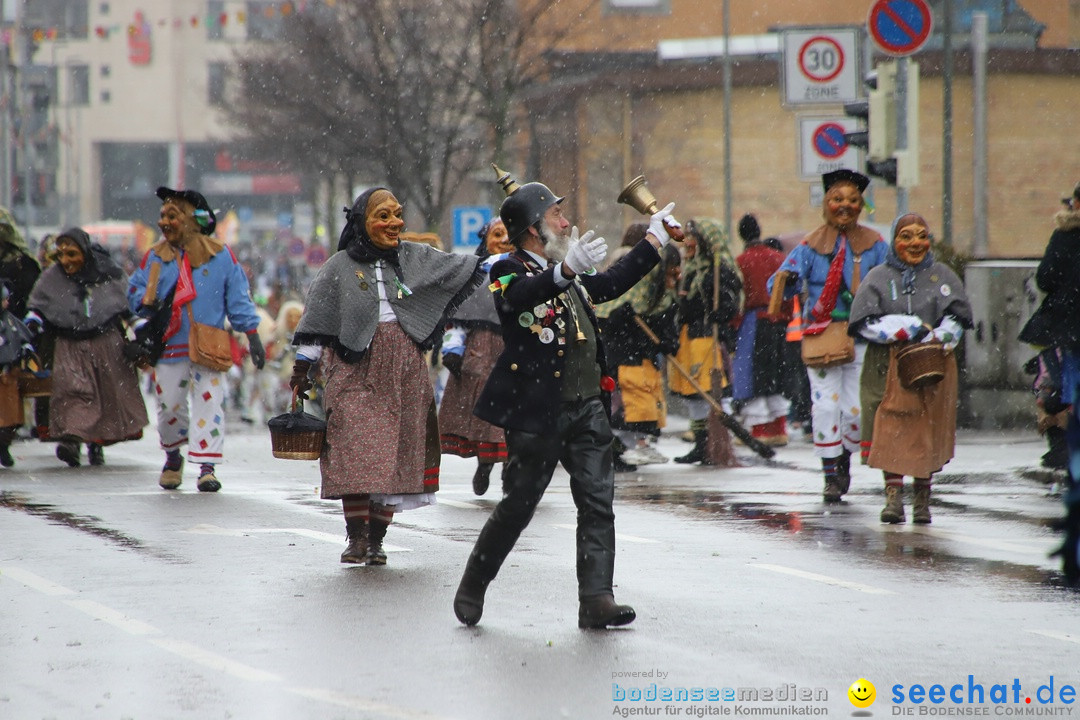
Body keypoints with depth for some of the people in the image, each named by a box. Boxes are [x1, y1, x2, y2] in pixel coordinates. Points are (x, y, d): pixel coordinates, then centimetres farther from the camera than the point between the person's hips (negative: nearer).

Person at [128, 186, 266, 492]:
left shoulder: (220, 256, 1)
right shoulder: (155, 257, 6)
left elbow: (239, 299, 4)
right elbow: (135, 291, 12)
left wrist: (252, 336, -1)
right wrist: (149, 304, -11)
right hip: (169, 348, 2)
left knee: (209, 404, -10)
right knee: (169, 407, 6)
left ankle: (207, 466, -8)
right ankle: (173, 456, 29)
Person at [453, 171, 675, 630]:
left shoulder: (567, 276, 19)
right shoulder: (509, 272, -7)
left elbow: (610, 284, 36)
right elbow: (520, 296, -31)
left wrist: (655, 238, 38)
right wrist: (566, 270, -49)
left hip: (587, 407, 7)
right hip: (537, 411, -7)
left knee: (597, 503, -3)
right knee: (519, 506, 1)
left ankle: (596, 601, -6)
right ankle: (472, 588, 18)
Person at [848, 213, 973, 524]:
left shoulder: (941, 276, 11)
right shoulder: (879, 277, 7)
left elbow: (957, 317, 3)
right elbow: (865, 321, -4)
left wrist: (941, 338, -17)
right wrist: (908, 330, -13)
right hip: (888, 367, -1)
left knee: (929, 431, 1)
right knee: (891, 429, -10)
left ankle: (922, 498, 10)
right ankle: (893, 496, -11)